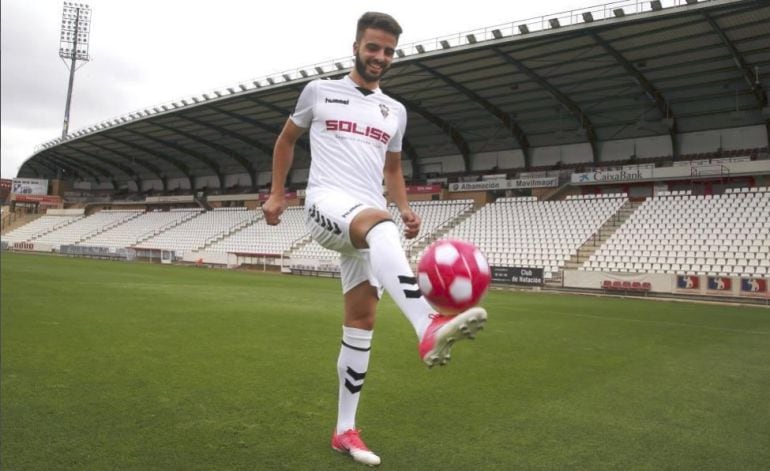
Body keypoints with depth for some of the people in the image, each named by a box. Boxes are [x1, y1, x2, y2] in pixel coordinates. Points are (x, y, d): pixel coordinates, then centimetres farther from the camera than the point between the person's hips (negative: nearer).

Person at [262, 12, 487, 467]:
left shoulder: (395, 111, 19)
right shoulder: (320, 91, 10)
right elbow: (286, 139, 21)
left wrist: (407, 209, 7)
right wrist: (277, 194, 13)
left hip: (370, 218, 5)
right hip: (327, 202, -5)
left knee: (362, 318, 1)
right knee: (379, 221, -40)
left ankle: (345, 430, 12)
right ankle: (430, 328, -62)